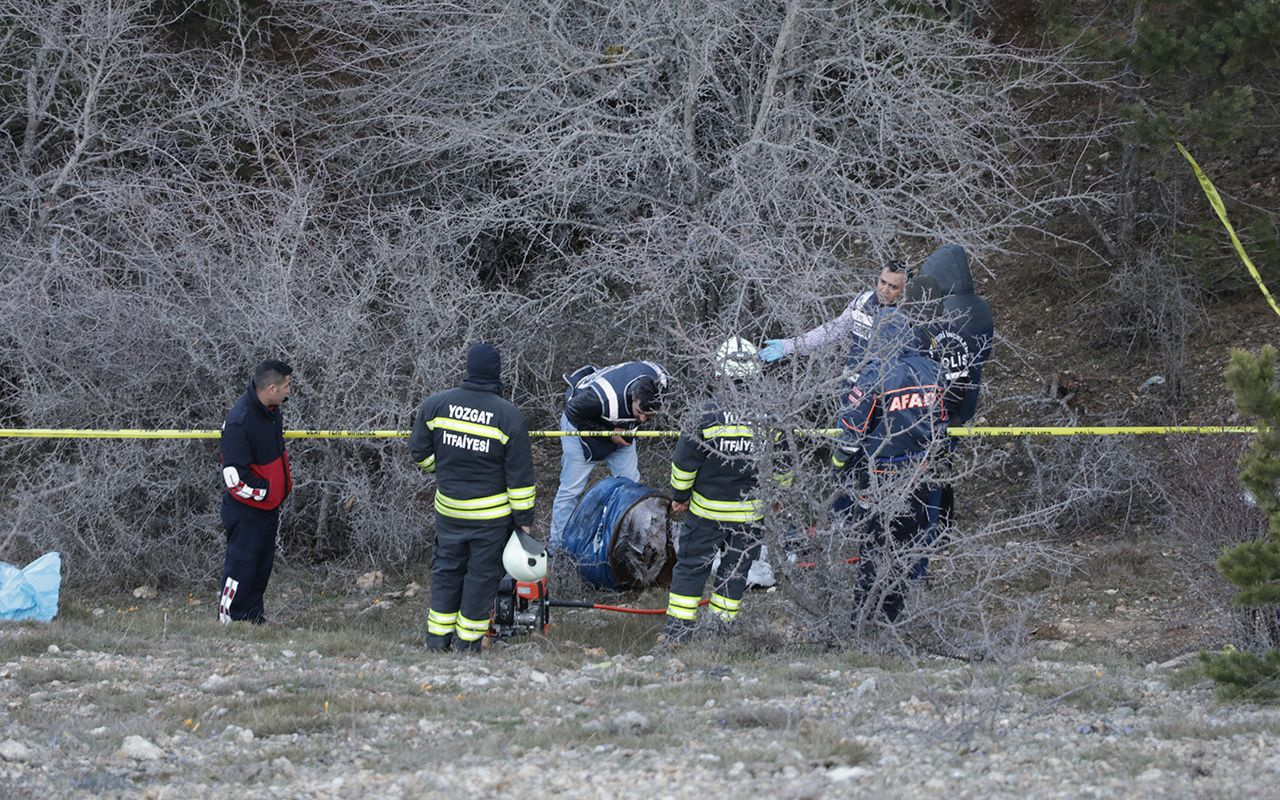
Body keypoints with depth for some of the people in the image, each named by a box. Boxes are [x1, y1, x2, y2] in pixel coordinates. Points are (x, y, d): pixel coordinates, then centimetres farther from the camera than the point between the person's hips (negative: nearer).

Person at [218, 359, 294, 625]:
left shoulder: (272, 411, 3)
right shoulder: (240, 421, -27)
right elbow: (235, 475, -25)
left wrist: (283, 486, 14)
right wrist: (265, 492, -16)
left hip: (269, 506, 9)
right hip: (246, 510, -9)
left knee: (263, 565, 16)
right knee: (242, 563, -4)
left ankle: (254, 618, 25)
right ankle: (228, 620, 3)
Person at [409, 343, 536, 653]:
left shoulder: (435, 404, -5)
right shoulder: (509, 416, -13)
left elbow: (420, 452, 6)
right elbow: (520, 475, -10)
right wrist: (524, 517, -2)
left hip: (448, 508, 3)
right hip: (492, 512, -3)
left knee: (447, 568, 16)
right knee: (482, 573, 8)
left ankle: (438, 636, 19)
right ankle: (468, 641, 13)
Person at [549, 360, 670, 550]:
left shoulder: (661, 379, -29)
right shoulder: (605, 397, -47)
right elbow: (573, 412, -28)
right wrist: (608, 433, -27)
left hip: (618, 426, 6)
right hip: (581, 421, -5)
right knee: (571, 489, 0)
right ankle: (559, 547, 13)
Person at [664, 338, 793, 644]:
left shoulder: (708, 412, -15)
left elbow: (684, 461, -9)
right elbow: (783, 466, 5)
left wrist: (680, 496, 7)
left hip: (707, 510, -2)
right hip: (750, 513, 2)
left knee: (690, 567, 7)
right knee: (735, 571, 14)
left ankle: (677, 635, 6)